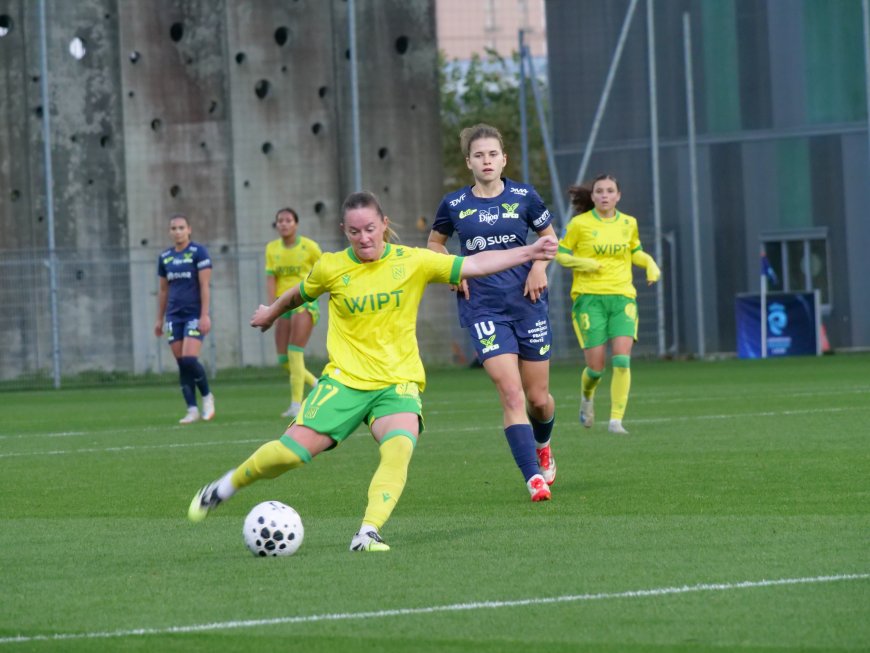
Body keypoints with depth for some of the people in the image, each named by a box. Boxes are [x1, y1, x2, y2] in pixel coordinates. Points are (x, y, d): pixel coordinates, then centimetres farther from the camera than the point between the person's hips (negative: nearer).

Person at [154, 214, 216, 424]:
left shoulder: (198, 252, -5)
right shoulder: (165, 257, 11)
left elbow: (205, 286, -9)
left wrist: (205, 315, -15)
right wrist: (160, 319, 17)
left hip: (194, 314, -5)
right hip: (174, 316, 5)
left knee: (189, 359, -17)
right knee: (181, 363, 1)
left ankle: (207, 396, 5)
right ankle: (192, 410, 6)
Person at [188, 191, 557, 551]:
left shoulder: (412, 262, -1)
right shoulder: (331, 268, 0)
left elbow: (475, 264, -2)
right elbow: (300, 294, 22)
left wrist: (528, 253, -9)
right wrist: (271, 313, 39)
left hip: (398, 383, 0)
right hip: (344, 379, 0)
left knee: (400, 446, -31)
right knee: (293, 449, -15)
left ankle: (368, 533, -33)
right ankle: (221, 489, 9)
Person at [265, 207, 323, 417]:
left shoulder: (309, 246, -5)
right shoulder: (272, 248, 6)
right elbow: (270, 279, 1)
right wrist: (272, 307, -9)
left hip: (304, 302, -5)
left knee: (294, 353, -16)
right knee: (283, 359, 1)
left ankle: (296, 404, -13)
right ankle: (318, 385, 23)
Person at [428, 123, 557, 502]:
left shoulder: (523, 196, 0)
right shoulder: (454, 204, 0)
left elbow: (549, 236, 15)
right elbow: (435, 243, 17)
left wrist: (540, 266, -3)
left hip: (527, 302, 1)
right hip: (482, 307, -1)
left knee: (539, 398, 9)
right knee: (511, 393, -16)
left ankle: (542, 447, 42)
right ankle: (533, 477, -17)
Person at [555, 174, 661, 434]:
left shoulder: (628, 223, 9)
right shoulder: (579, 224, -2)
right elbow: (560, 253, 5)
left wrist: (650, 264, 6)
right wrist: (580, 263, -13)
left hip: (622, 298, 3)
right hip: (589, 298, -3)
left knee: (622, 360, -15)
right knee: (596, 366, -7)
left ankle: (616, 420, -11)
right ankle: (587, 396, 28)